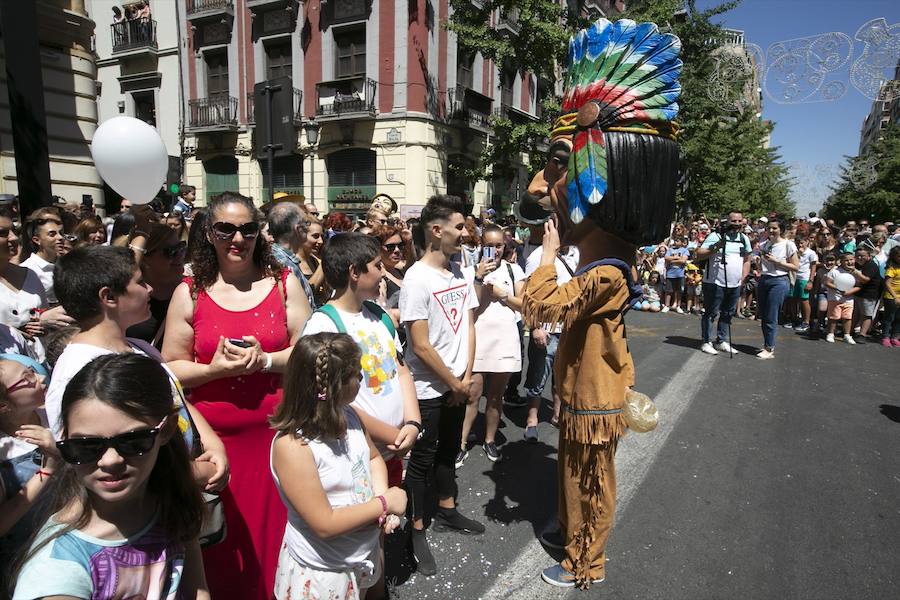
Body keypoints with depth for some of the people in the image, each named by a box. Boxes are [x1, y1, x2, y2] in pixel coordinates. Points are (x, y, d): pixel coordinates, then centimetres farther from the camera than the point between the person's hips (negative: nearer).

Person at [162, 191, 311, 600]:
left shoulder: (283, 282, 1)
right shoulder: (189, 293, 0)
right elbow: (171, 368, 2)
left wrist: (264, 360, -16)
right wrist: (215, 369, -16)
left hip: (276, 428, 0)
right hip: (215, 434, 0)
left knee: (275, 530, 11)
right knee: (224, 540, 11)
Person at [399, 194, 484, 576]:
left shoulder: (460, 273, 2)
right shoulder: (417, 278, -20)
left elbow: (468, 326, 7)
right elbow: (420, 346, -20)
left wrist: (467, 377, -1)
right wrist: (454, 384, -12)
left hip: (458, 385, 7)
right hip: (428, 389, -7)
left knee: (448, 452, 22)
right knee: (422, 460, 8)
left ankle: (447, 513, 42)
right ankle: (417, 531, 26)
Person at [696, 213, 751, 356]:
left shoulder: (744, 239, 11)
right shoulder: (716, 236, -10)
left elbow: (747, 260, 20)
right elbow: (699, 255, -15)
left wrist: (742, 278, 12)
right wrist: (715, 247, -27)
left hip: (734, 285, 7)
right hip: (715, 283, -7)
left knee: (727, 314, 15)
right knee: (711, 313, -1)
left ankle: (721, 341, 26)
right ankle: (706, 343, 8)